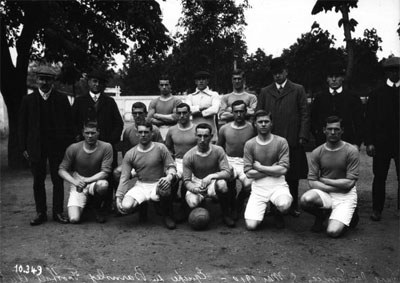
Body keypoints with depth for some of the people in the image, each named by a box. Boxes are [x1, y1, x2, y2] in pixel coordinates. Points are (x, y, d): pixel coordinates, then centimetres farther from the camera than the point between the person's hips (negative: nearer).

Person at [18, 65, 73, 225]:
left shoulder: (62, 99, 3)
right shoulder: (28, 100, 6)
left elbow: (68, 124, 3)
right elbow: (22, 125, 6)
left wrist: (69, 145, -3)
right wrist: (23, 147, 0)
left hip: (57, 145, -1)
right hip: (36, 147, 1)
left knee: (58, 180, 3)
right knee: (38, 181, 7)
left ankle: (58, 212, 12)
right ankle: (40, 213, 18)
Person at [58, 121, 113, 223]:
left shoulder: (106, 147, -11)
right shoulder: (73, 148, -7)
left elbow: (105, 172, -14)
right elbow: (62, 170, -3)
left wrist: (87, 180, -24)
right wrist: (75, 181, -21)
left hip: (96, 181, 0)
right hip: (78, 186, 1)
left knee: (103, 185, -39)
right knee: (74, 219, -18)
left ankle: (97, 209, -4)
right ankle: (86, 203, 21)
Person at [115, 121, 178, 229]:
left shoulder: (160, 148, -3)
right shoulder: (130, 154, 1)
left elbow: (171, 167, -4)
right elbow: (124, 178, 1)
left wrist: (168, 178, -28)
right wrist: (118, 198, -8)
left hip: (157, 184, -2)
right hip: (140, 186, 2)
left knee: (164, 189, -39)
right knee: (126, 207, -24)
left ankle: (168, 215, -7)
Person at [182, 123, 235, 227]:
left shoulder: (218, 150, -13)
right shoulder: (188, 156, -14)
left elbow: (227, 173, -18)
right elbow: (187, 181, -12)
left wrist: (211, 176, -35)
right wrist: (196, 189, -34)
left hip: (214, 182, 0)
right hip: (197, 184, 0)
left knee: (221, 183, -36)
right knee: (192, 203, -31)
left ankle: (226, 214, -11)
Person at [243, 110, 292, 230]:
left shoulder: (281, 142, -1)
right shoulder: (249, 144, 1)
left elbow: (283, 169, -10)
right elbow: (248, 173, -4)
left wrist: (260, 167, -6)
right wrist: (273, 170, -7)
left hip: (277, 183, 0)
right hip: (258, 185, 1)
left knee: (284, 205, -35)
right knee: (251, 225, -14)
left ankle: (279, 215, 6)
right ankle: (265, 206, 22)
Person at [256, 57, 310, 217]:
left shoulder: (298, 90, 10)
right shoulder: (265, 92, 15)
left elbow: (304, 115, 5)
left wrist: (302, 136, -4)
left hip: (292, 141, -1)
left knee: (293, 175, 5)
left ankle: (293, 206, 17)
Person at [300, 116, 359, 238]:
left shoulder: (351, 151, -7)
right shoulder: (317, 152, -1)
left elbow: (349, 183, -12)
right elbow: (312, 182, -6)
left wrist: (323, 180, -8)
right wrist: (338, 186, -13)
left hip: (345, 196, -2)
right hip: (324, 193, 2)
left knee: (333, 232, -20)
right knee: (306, 199, -32)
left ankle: (348, 215, 16)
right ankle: (321, 215, 5)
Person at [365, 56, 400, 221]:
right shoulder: (377, 94, 6)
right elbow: (370, 119, 2)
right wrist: (369, 142, -5)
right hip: (381, 143, 0)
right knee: (379, 177, 5)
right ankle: (377, 210, 14)